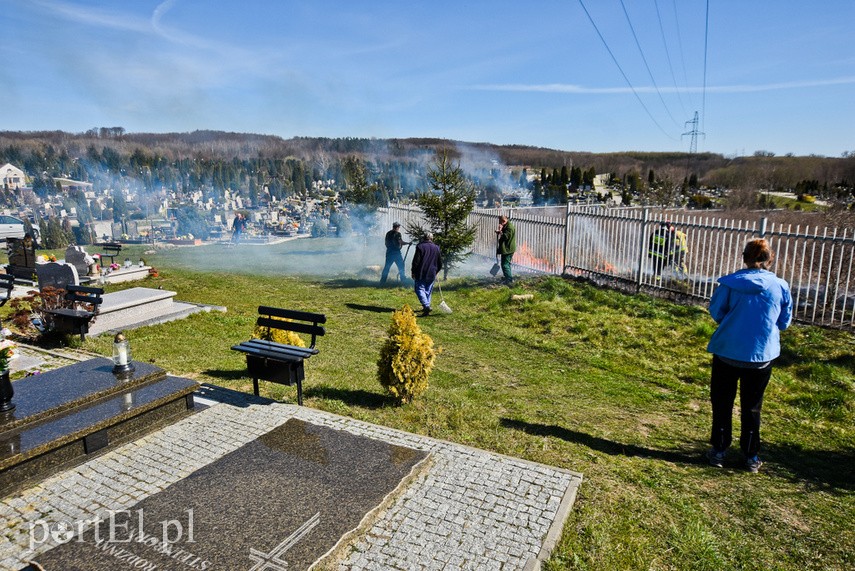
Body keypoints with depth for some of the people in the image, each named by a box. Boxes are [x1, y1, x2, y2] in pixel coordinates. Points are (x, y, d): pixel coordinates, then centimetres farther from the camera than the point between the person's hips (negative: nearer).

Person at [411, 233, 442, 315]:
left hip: (421, 274, -4)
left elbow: (416, 261, -9)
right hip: (431, 274, 4)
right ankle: (426, 307, 18)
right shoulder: (436, 248, 8)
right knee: (428, 291, 15)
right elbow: (440, 263, 14)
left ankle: (426, 306, -21)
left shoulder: (420, 247, -6)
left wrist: (413, 272, 0)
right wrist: (435, 272, 27)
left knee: (420, 289, -3)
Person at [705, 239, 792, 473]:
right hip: (762, 355, 2)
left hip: (728, 351, -1)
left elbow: (716, 312, -2)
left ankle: (718, 451, 19)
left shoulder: (730, 283, -10)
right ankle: (751, 456, 22)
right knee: (752, 407, 14)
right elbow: (784, 322, 5)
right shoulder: (781, 286, -4)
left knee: (722, 403, 13)